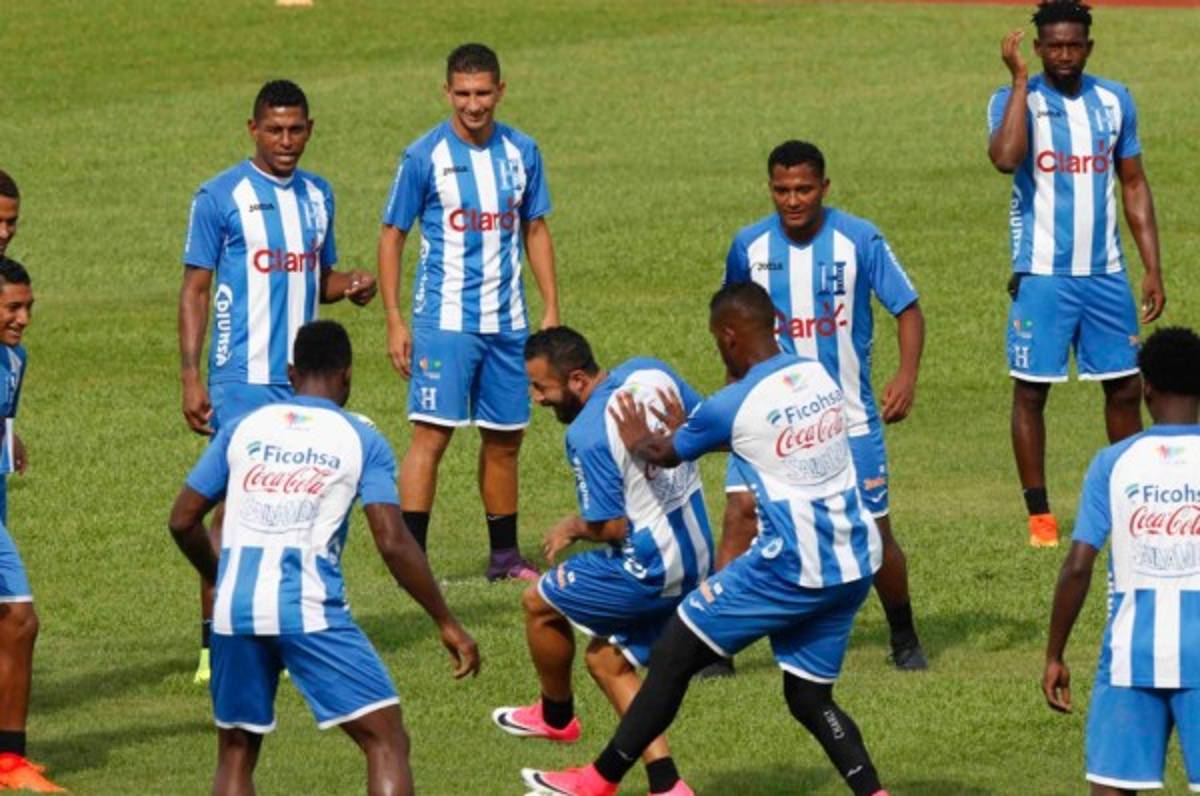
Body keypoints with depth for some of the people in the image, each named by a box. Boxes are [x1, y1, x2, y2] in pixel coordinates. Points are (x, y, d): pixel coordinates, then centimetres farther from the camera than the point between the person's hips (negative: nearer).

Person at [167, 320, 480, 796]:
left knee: (235, 753, 18)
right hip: (311, 610, -4)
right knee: (386, 741, 1)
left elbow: (183, 521, 15)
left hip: (235, 610, 4)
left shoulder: (244, 429, 14)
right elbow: (393, 543, -4)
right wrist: (447, 624, 3)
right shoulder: (361, 441, 5)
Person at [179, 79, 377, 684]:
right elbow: (195, 290, -4)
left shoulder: (317, 196, 12)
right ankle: (214, 644, -5)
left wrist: (350, 287, 0)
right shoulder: (221, 197, -6)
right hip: (243, 378, -6)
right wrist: (190, 377, -11)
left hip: (304, 377, 6)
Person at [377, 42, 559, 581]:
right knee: (431, 433, -12)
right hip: (444, 320, -5)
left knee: (504, 438, 11)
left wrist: (551, 309, 9)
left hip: (507, 323, 5)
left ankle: (505, 556, 23)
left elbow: (535, 231, 15)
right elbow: (392, 237, -2)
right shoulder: (425, 157, -7)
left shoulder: (521, 153, 5)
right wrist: (394, 322, -7)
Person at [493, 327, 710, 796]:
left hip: (649, 568, -9)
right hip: (697, 559, 9)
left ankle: (556, 716, 36)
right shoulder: (648, 374, -1)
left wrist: (573, 528, 0)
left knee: (540, 603, 13)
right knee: (607, 660, 18)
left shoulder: (587, 435, -24)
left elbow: (611, 527, -20)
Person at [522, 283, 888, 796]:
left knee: (673, 658, 4)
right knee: (809, 696, 16)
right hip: (856, 564, 7)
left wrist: (638, 440, 30)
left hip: (791, 569, -7)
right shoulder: (819, 377, 8)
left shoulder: (733, 407, -12)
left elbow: (664, 454, 8)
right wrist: (691, 431, 38)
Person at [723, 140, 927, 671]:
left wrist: (907, 376, -21)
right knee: (741, 508, -17)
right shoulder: (749, 247, -2)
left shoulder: (858, 240, -9)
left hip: (848, 415, -1)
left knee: (873, 532, 5)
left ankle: (904, 639, 28)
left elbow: (907, 308, -5)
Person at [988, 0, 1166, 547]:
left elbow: (1134, 185, 12)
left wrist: (1153, 269, 7)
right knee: (1031, 390, -1)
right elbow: (1005, 158, -28)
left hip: (1105, 272, 4)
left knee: (1125, 386, 7)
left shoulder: (1115, 101, 6)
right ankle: (1039, 516, 7)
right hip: (1041, 274, -4)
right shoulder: (1015, 100, -7)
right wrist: (1021, 80, -22)